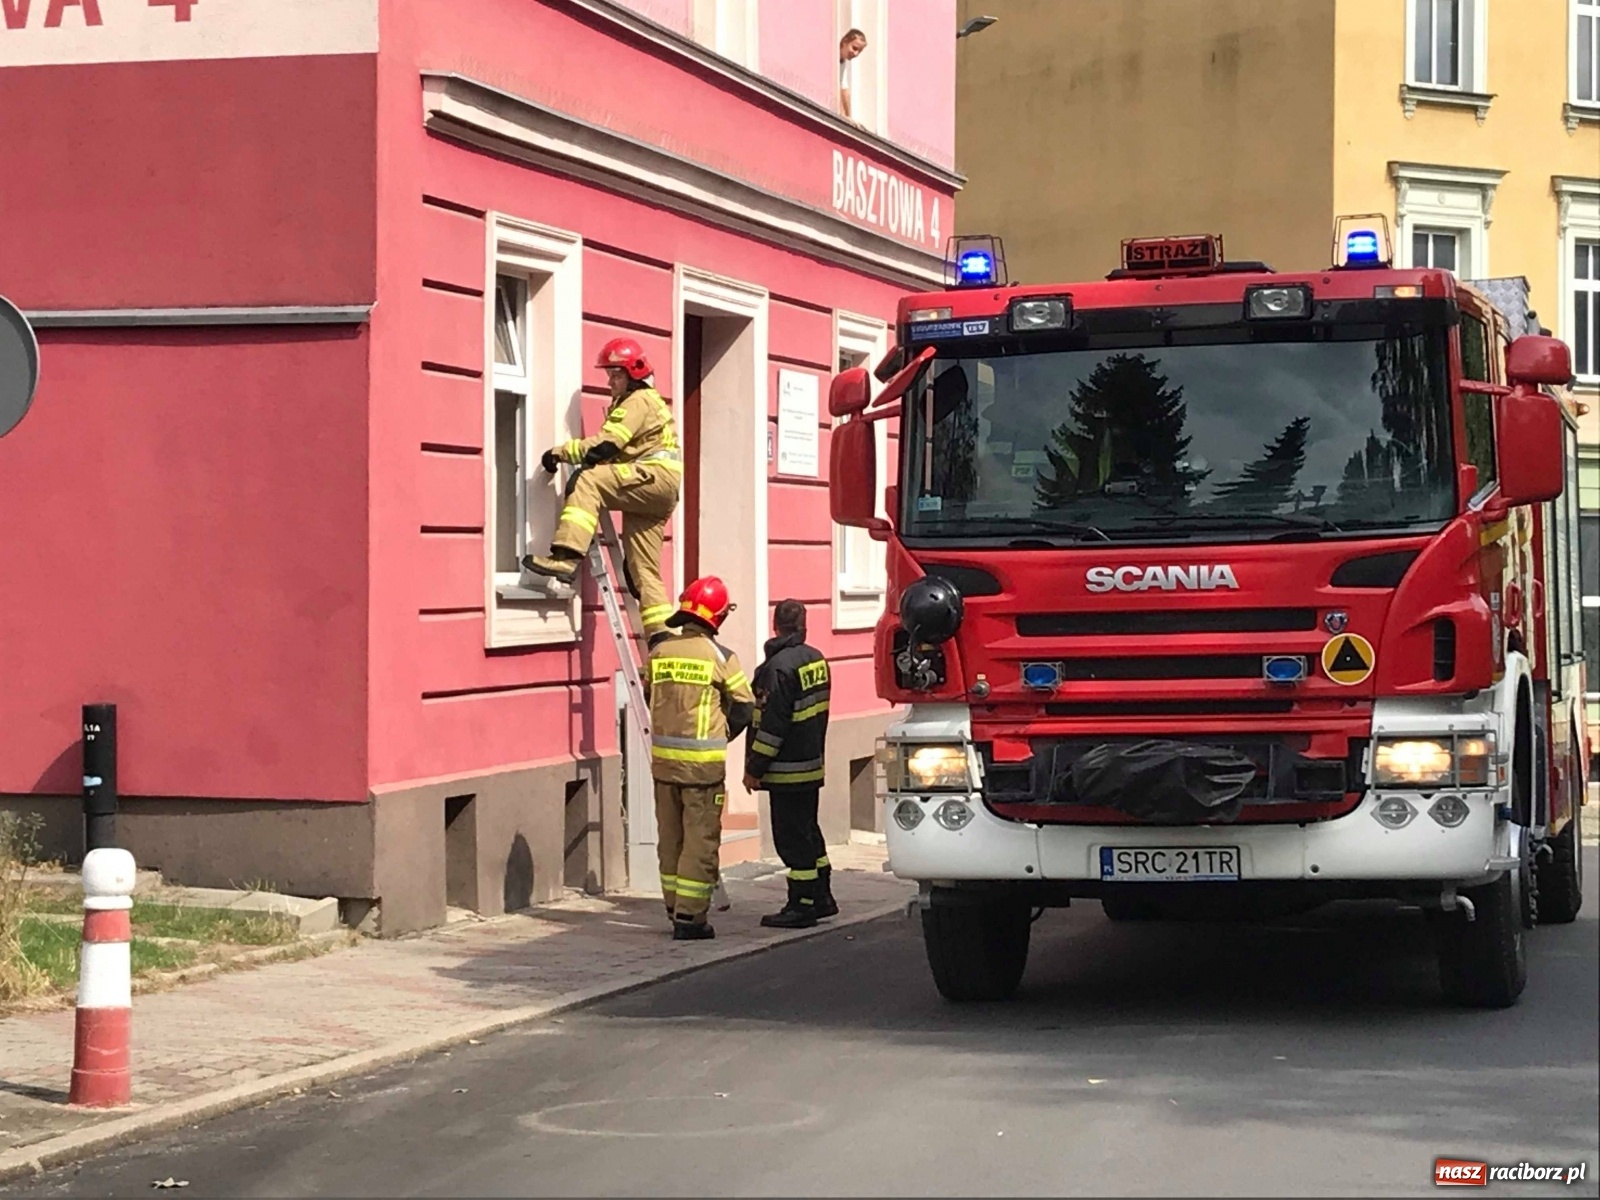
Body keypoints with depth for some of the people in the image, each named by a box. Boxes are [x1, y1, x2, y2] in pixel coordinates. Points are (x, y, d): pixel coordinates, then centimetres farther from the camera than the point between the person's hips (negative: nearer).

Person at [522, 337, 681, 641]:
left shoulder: (639, 401, -5)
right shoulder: (632, 403, 28)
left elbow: (605, 445, -16)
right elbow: (617, 452, 25)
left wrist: (560, 452, -13)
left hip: (657, 477, -11)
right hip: (653, 491, 11)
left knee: (586, 482, -25)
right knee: (643, 569, 8)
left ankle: (566, 556, -39)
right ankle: (662, 635, 7)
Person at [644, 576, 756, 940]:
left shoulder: (659, 652, 3)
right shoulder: (719, 657, -9)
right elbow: (744, 706, -2)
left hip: (663, 758, 5)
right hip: (703, 762, -5)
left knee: (670, 838, 15)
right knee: (700, 841, -1)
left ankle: (675, 908, 23)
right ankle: (689, 917, -3)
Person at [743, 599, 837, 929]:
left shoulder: (780, 666, -19)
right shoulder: (816, 659, 8)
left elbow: (771, 724, -20)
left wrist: (754, 768, -15)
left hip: (788, 769, -9)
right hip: (813, 763, 9)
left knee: (792, 837, -3)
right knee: (808, 830, 18)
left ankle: (802, 906, 1)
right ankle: (822, 898, 25)